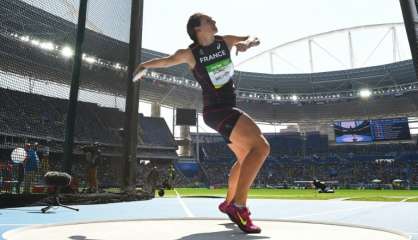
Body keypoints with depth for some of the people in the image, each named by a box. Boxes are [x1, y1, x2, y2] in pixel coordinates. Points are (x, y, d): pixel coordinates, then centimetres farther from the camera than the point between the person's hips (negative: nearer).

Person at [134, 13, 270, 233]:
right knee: (261, 146, -24)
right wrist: (144, 66, 17)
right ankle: (239, 205, -23)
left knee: (245, 157, 17)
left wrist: (247, 43, -9)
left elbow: (255, 39, 13)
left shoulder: (225, 41, 7)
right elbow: (166, 61, 11)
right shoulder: (190, 53, -6)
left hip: (229, 109, 8)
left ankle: (229, 202, 33)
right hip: (217, 110, -8)